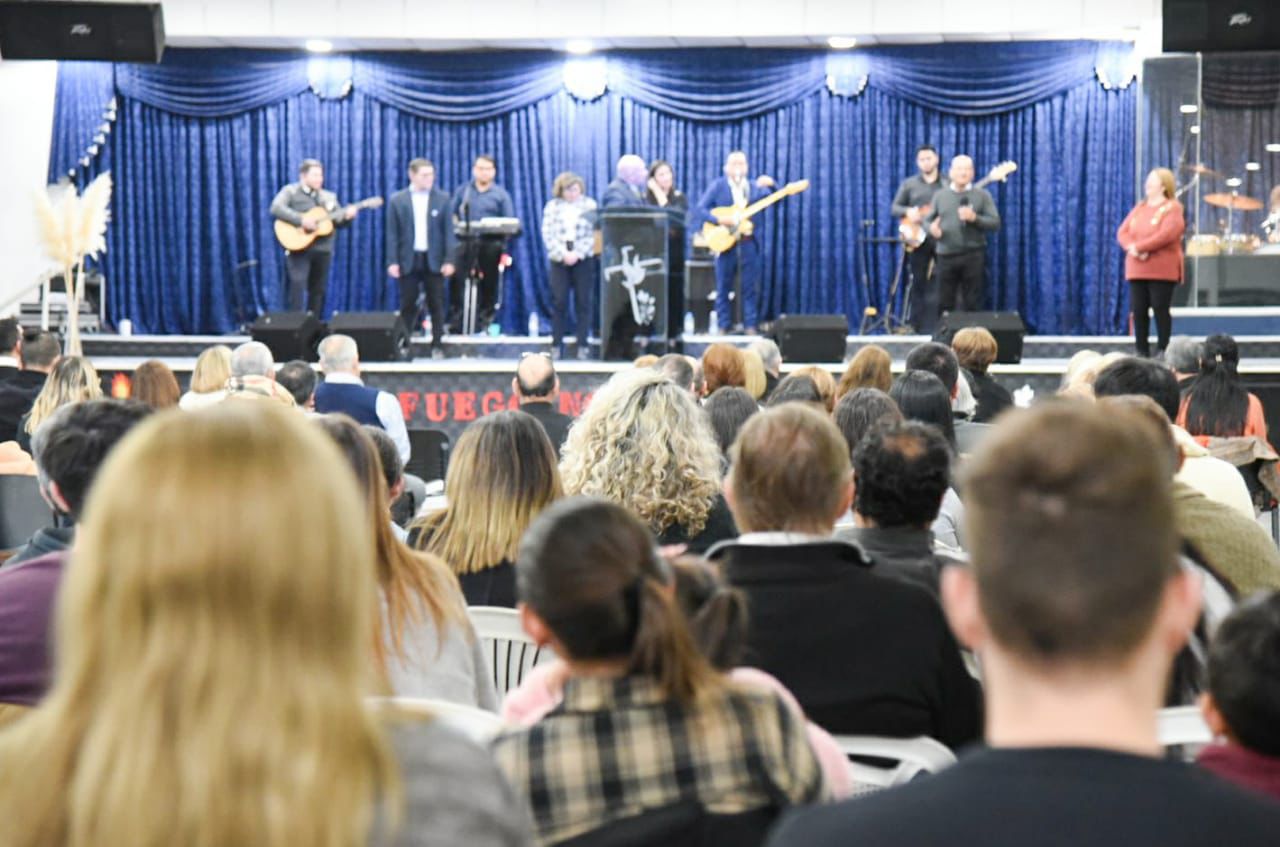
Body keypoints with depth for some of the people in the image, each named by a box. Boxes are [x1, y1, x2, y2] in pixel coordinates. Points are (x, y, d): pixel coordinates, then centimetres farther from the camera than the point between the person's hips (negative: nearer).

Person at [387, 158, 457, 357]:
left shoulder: (443, 199, 3)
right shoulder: (397, 200, 2)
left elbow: (448, 231, 2)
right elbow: (392, 233, 2)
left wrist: (449, 260, -5)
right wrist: (392, 262, -6)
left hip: (433, 260, 0)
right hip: (408, 259, 0)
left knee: (436, 305, 3)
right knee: (407, 305, 3)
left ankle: (437, 346, 9)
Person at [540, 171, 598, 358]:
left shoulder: (589, 205, 5)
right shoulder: (552, 206, 7)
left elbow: (593, 234, -2)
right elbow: (547, 233, 1)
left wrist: (576, 254, -12)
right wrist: (562, 254, -11)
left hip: (582, 259, 0)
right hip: (559, 258, 0)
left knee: (583, 302, -1)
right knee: (559, 301, -2)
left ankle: (583, 344, 3)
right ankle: (556, 345, 2)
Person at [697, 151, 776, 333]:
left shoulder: (755, 187, 11)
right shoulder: (717, 186, 2)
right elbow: (700, 209, -4)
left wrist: (770, 185, -19)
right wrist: (719, 219, -18)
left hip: (748, 244, 2)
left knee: (750, 288, 3)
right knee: (724, 288, 3)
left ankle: (751, 327, 8)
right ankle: (723, 328, 9)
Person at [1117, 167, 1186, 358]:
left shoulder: (1172, 208, -3)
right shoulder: (1139, 207, 17)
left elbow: (1166, 235, -18)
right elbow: (1122, 232, 9)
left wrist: (1139, 247, -18)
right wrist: (1131, 247, -13)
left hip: (1161, 270, -6)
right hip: (1137, 269, 6)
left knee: (1160, 309, -4)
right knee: (1138, 310, 2)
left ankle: (1162, 351, 0)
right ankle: (1141, 351, 7)